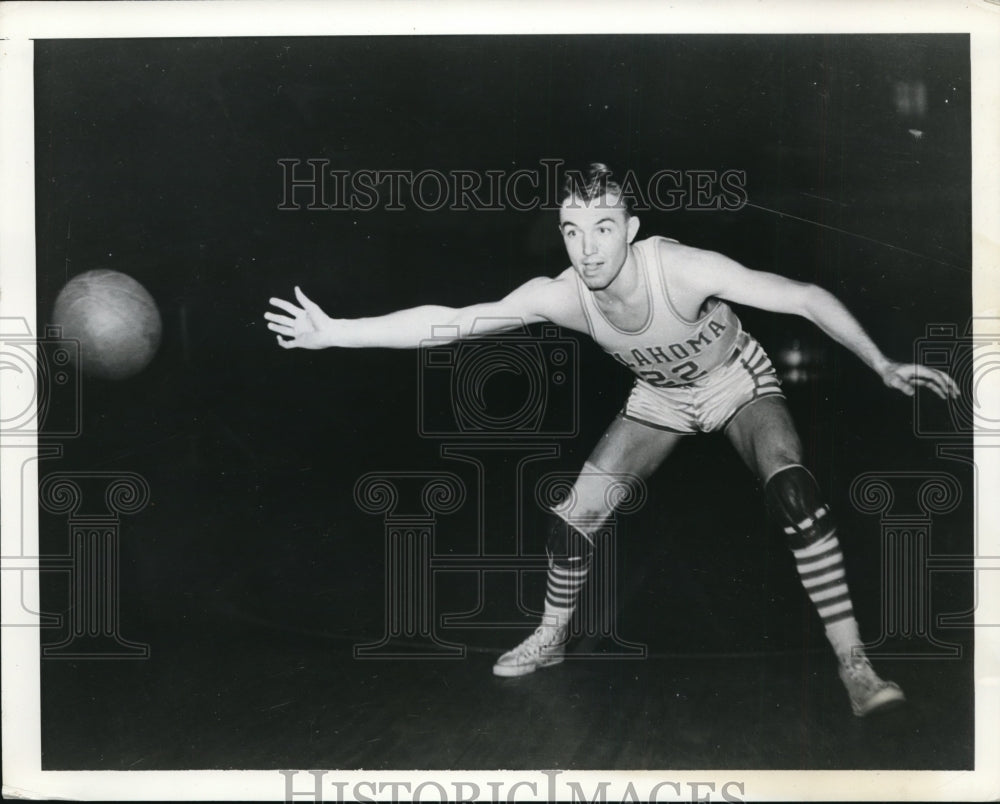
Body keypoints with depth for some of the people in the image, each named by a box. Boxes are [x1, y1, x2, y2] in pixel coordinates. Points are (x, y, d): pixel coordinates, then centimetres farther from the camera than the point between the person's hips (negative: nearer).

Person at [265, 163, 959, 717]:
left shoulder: (681, 269, -38)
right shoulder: (560, 296, -27)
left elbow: (808, 298, -31)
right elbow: (448, 321, -26)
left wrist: (884, 366, -30)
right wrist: (333, 332, -31)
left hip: (738, 379, -3)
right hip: (661, 398, 3)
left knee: (794, 491, -28)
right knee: (576, 513, -4)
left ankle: (853, 664, -19)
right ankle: (552, 638, 24)